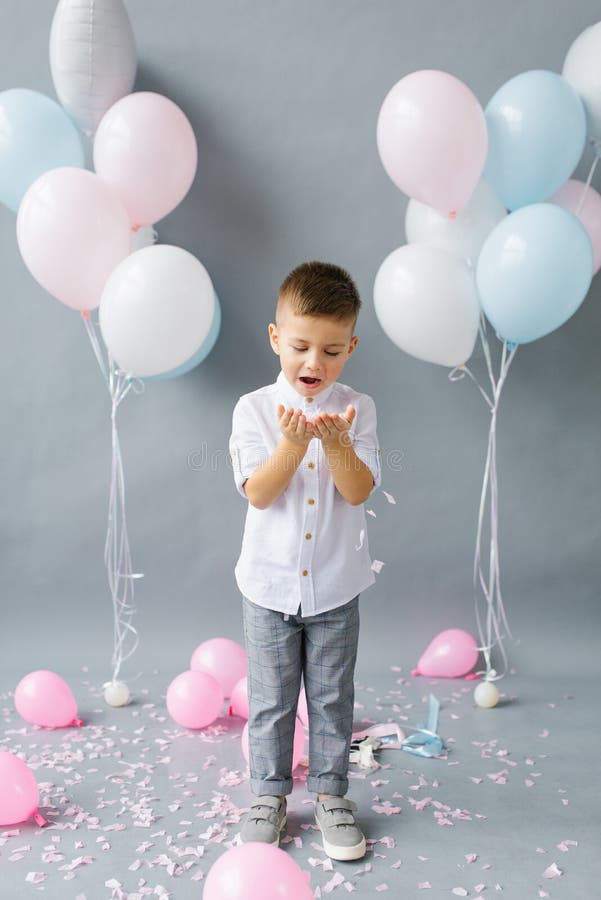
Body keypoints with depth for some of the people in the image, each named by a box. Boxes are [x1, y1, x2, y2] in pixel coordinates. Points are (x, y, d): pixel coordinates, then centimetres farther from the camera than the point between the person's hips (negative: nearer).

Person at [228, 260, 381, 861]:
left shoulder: (357, 410, -4)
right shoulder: (254, 409, -6)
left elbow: (359, 491, -12)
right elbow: (258, 494, -13)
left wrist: (336, 442, -28)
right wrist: (294, 443, -27)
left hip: (335, 586, 1)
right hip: (270, 585, 0)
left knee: (332, 698, 14)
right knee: (270, 700, 13)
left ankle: (330, 792, 32)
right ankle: (269, 793, 31)